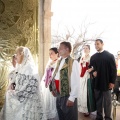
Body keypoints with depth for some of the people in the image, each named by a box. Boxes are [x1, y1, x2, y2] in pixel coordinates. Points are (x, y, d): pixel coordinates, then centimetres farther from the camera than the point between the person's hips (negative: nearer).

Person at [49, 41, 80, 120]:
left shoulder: (73, 63, -15)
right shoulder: (59, 62, 9)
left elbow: (75, 82, -19)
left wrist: (72, 98, -18)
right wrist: (52, 88, 9)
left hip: (67, 96, -7)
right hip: (58, 96, 7)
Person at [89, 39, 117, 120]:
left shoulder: (109, 55, -3)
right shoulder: (93, 57, 9)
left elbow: (114, 69, -5)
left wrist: (112, 82, -9)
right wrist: (93, 72, -6)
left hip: (106, 82, -3)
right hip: (97, 82, 4)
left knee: (107, 101, 6)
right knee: (98, 101, 11)